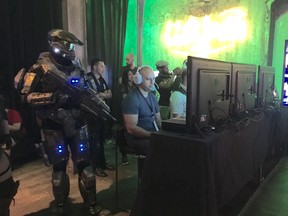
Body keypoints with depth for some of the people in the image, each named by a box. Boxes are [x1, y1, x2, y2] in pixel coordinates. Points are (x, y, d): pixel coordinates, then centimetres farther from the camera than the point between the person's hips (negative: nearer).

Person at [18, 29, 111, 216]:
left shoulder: (76, 67, 6)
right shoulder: (41, 68, -7)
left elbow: (86, 91, 15)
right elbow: (27, 95, -9)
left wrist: (98, 104, -3)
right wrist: (52, 97, -22)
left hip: (77, 123, 4)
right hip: (54, 126, -3)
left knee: (85, 164, 6)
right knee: (59, 166, 9)